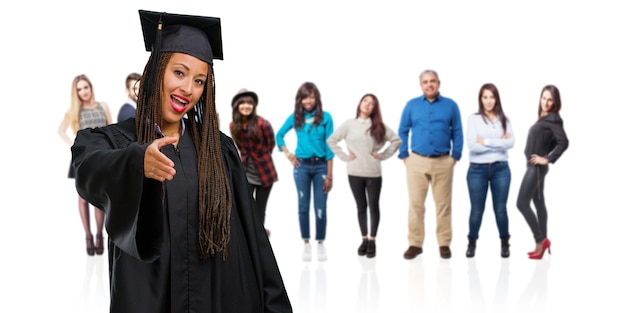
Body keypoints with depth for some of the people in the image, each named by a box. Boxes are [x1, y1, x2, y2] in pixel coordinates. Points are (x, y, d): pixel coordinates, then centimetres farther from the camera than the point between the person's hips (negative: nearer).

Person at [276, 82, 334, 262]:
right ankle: (306, 243, 14)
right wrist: (287, 153, 2)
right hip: (301, 166, 2)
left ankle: (321, 244, 12)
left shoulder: (325, 117, -3)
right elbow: (279, 135, 18)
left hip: (321, 166, -2)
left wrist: (329, 175, -6)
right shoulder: (295, 117, 3)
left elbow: (329, 146, -3)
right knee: (303, 206, 5)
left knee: (320, 207, 0)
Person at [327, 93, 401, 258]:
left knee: (373, 206, 4)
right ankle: (364, 239, 20)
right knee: (361, 207, 10)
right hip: (354, 173, 0)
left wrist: (383, 155, -3)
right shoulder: (349, 124, 2)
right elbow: (331, 140, 6)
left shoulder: (379, 126, 2)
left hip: (374, 173, 0)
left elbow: (396, 140, 4)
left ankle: (372, 241, 13)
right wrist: (344, 156, -1)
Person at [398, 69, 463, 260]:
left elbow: (457, 132, 6)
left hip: (443, 162, 0)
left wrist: (455, 156, -1)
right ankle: (415, 244, 9)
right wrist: (404, 156, 1)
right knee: (415, 204, 1)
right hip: (417, 161, 0)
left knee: (443, 204, 4)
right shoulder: (411, 105, 6)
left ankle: (444, 244, 12)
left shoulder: (450, 105, 5)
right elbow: (402, 132, 8)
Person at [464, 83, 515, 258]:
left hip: (500, 169, 2)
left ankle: (504, 243, 21)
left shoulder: (504, 119, 7)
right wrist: (499, 143, -10)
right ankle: (472, 243, 22)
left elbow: (511, 142, -8)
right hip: (478, 169, -2)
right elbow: (472, 145, -13)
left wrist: (486, 141, -12)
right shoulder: (474, 119, -1)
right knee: (477, 210, 5)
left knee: (500, 209, 5)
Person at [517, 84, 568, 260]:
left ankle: (541, 240, -2)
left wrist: (548, 159, -19)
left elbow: (563, 142, -23)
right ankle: (542, 243, 17)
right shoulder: (543, 118, 12)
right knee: (538, 203, 11)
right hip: (533, 166, 9)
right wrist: (543, 152, 7)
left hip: (537, 167, -9)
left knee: (522, 203, -9)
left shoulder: (553, 118, -13)